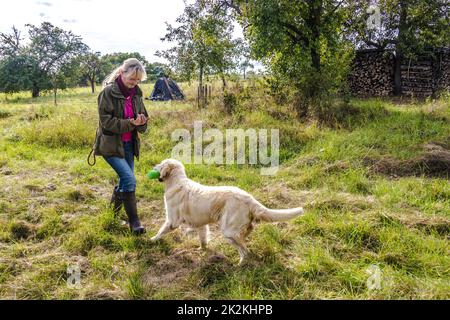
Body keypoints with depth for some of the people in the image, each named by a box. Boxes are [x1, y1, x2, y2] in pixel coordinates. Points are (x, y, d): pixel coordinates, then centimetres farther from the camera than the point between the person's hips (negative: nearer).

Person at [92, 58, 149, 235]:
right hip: (111, 145, -7)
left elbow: (143, 116, 11)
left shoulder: (136, 93, 5)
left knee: (125, 180, 13)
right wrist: (130, 123, -27)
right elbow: (106, 121, -18)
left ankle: (114, 212, 36)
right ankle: (134, 222, -6)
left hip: (129, 144, 7)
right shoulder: (108, 92, -14)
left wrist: (142, 122, -13)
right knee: (129, 179, -16)